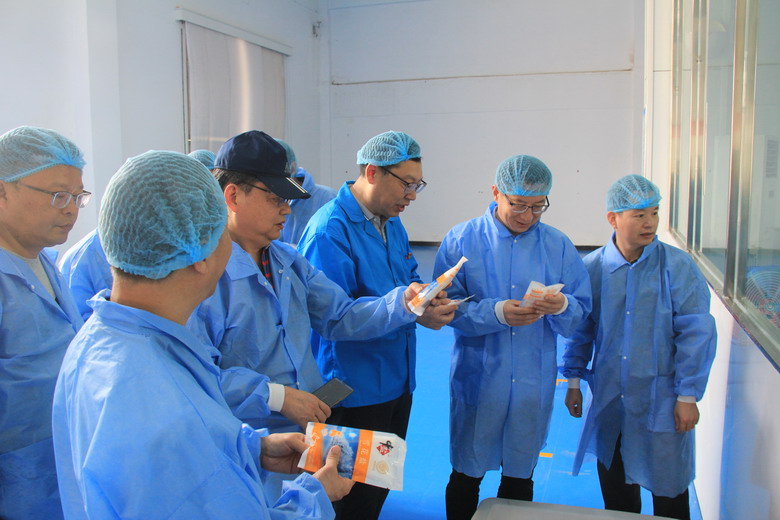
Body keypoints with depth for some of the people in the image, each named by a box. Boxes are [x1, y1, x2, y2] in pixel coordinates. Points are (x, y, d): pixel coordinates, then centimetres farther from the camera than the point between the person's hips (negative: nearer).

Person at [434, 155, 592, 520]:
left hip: (534, 383, 2)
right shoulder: (462, 240, -5)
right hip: (477, 378, -2)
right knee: (467, 476, 12)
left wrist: (562, 307, -21)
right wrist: (496, 313, -24)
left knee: (520, 476, 17)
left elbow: (581, 311, 1)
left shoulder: (558, 245, 3)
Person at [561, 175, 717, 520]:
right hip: (608, 398, 2)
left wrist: (688, 395, -8)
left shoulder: (677, 267, -9)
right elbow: (580, 329, 7)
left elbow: (696, 333, -8)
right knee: (614, 488, 17)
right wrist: (573, 381, 7)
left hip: (662, 400, -2)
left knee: (668, 491, 10)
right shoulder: (592, 268, -3)